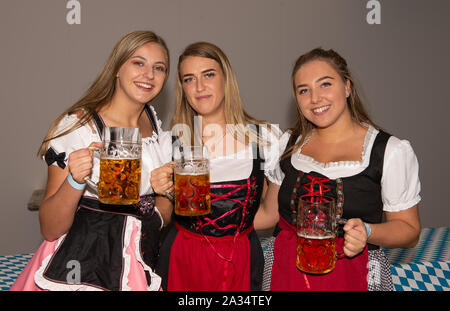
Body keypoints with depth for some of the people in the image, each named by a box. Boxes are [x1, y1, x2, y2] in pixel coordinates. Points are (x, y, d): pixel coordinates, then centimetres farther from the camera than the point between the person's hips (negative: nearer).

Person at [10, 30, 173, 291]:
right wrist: (75, 181, -30)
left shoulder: (159, 129, 1)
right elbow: (50, 229, -15)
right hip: (80, 270, -4)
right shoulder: (77, 127, -15)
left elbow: (162, 220, 9)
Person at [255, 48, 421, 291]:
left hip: (353, 276, -3)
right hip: (285, 271, 4)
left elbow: (409, 229, -4)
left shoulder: (391, 151, -11)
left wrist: (367, 232, -24)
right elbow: (270, 213, 6)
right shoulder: (288, 144, 1)